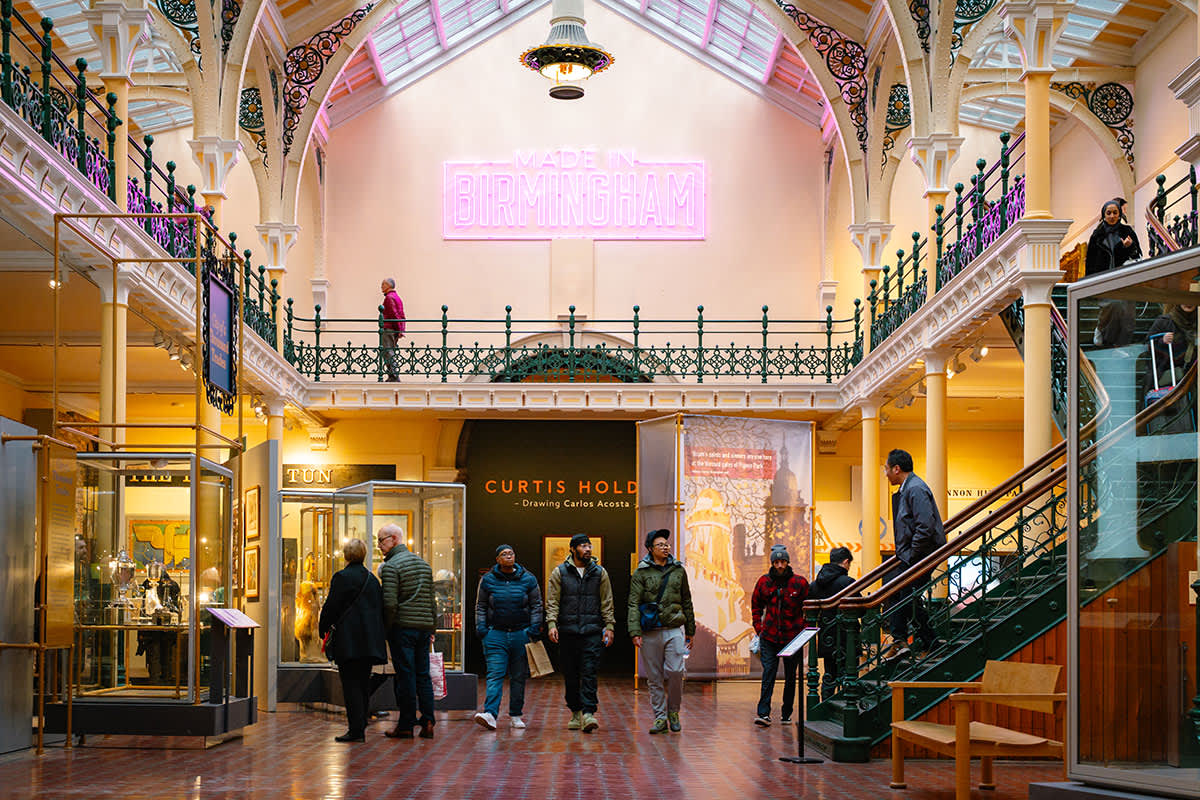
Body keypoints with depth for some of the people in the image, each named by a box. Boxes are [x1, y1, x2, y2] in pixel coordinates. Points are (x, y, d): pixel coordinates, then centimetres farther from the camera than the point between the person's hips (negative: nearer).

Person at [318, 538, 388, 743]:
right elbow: (381, 607, 16)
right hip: (370, 640, 7)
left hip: (348, 640, -7)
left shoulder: (342, 577, -8)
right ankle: (360, 727, 15)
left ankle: (355, 729, -9)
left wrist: (323, 626, 7)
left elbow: (331, 606, -9)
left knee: (351, 684, -6)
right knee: (363, 683, 11)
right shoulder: (372, 579, 13)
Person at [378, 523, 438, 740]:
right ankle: (427, 723, 5)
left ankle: (406, 725, 1)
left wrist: (386, 629, -5)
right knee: (423, 675, 9)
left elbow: (390, 603, -16)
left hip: (402, 627, -6)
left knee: (405, 675, -3)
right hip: (424, 626, 6)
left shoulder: (391, 566, -8)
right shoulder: (423, 563, 15)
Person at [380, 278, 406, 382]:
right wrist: (401, 330, 14)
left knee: (388, 353, -10)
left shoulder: (389, 297, -10)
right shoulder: (397, 297, 20)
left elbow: (394, 314, -17)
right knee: (391, 353, 12)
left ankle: (394, 376, -15)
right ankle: (392, 377, 11)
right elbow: (401, 315, 18)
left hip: (388, 329, -10)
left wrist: (399, 330, -17)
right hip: (396, 330, 10)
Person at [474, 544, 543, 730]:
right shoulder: (487, 580, 5)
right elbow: (480, 606, 11)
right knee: (495, 675, -12)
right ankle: (490, 714, -22)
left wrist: (534, 628, -1)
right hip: (496, 635, -1)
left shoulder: (528, 579, 5)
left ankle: (515, 715, 16)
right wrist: (480, 627, -1)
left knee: (518, 677, 7)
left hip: (521, 634, 1)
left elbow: (536, 605, 9)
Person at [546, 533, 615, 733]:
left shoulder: (600, 573, 9)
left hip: (592, 631, 0)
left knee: (589, 672, -10)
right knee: (570, 675, 5)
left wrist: (609, 626, 2)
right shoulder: (559, 573, 6)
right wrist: (552, 624, -10)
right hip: (567, 632, 1)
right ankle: (576, 712, 17)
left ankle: (588, 713, -16)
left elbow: (607, 603, 11)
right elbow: (552, 602, 3)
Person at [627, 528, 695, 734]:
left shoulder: (678, 570, 11)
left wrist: (690, 631, 16)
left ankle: (674, 712, 11)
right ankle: (660, 718, 10)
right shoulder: (641, 573, 2)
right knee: (654, 677, 2)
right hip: (650, 632, -1)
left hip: (674, 629, 1)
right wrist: (635, 632, -14)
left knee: (675, 671, -10)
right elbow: (633, 604, -3)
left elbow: (687, 602, 17)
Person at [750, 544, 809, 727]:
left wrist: (804, 631, -3)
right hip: (769, 637, 0)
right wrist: (759, 629, 6)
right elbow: (756, 606, 15)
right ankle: (764, 714, -12)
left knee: (790, 677, 8)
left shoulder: (799, 582, -3)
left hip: (792, 637, 0)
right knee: (768, 675, -8)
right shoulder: (764, 582, 2)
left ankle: (786, 714, 19)